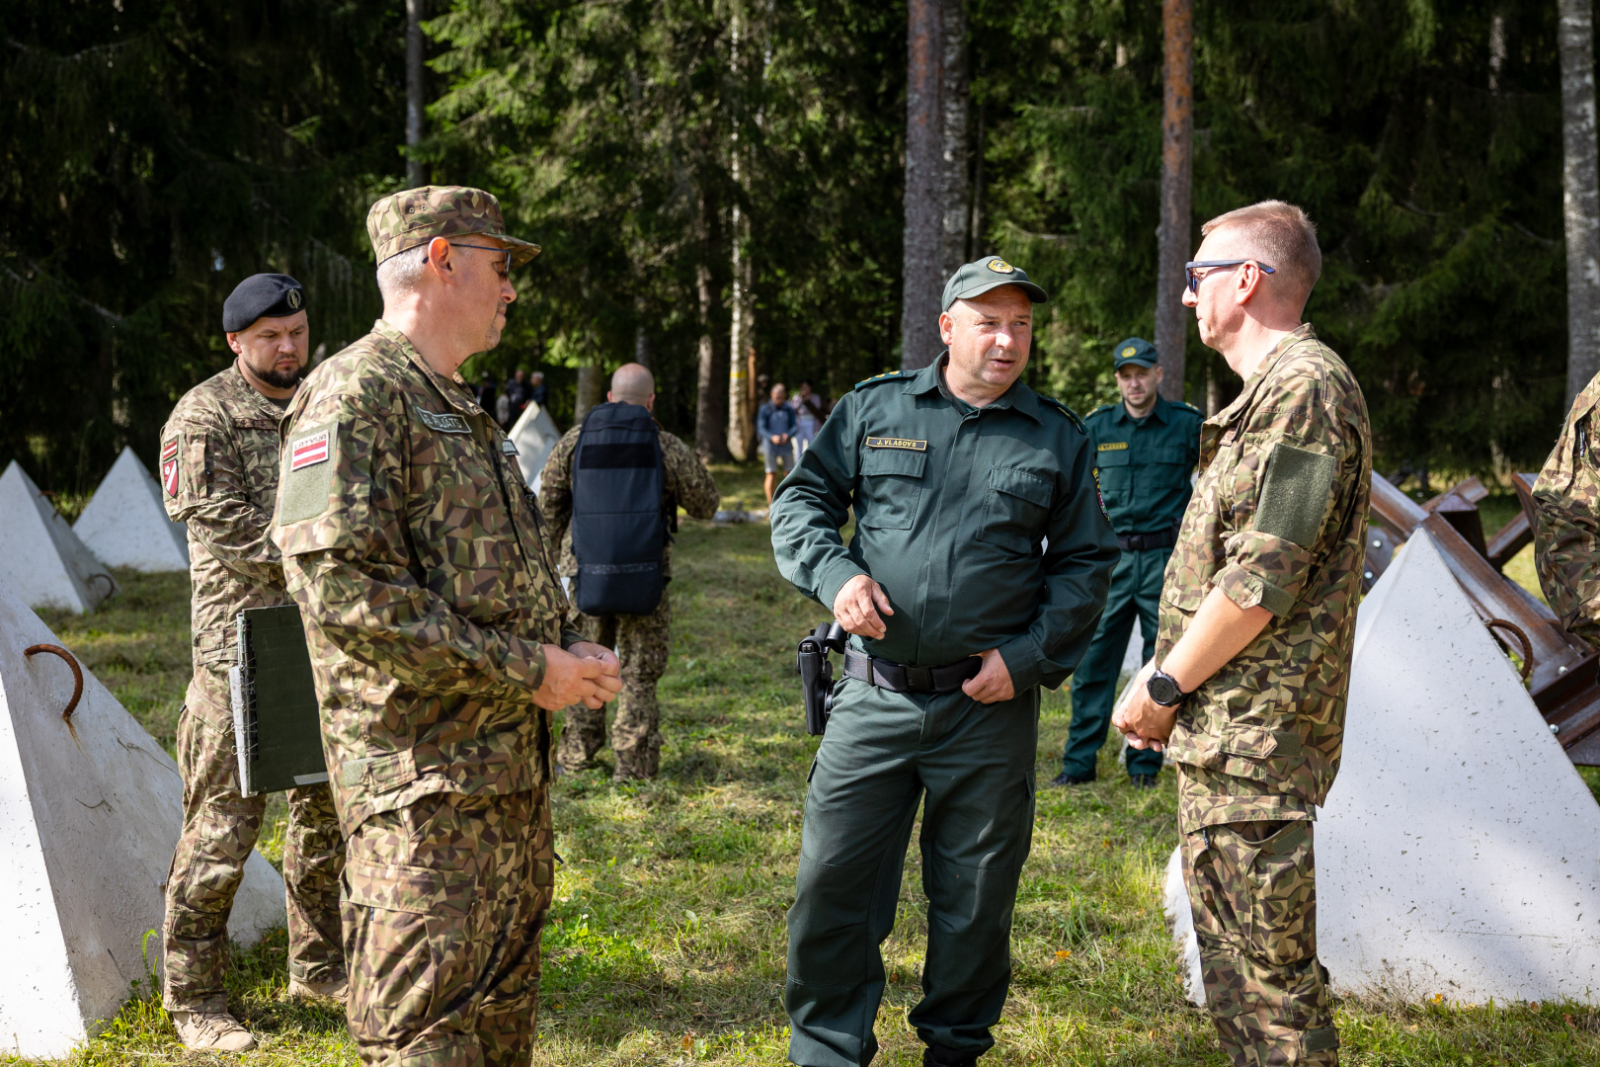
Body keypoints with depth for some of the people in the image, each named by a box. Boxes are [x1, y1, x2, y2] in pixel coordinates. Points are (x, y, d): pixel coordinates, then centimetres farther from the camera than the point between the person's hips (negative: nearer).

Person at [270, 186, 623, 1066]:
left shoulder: (462, 412, 19)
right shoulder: (354, 397, -13)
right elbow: (343, 590, -23)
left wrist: (570, 650, 7)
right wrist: (528, 671, -19)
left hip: (513, 771, 10)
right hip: (422, 783, -10)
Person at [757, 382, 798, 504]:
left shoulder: (789, 409, 8)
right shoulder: (765, 409, 0)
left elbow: (794, 426, 6)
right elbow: (761, 428, -4)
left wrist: (788, 435, -17)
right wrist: (772, 437, -23)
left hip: (786, 445, 3)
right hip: (770, 445, -3)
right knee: (771, 474, -5)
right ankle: (771, 504, -3)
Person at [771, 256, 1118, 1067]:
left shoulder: (1058, 439, 7)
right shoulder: (874, 409, 6)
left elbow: (1086, 565, 9)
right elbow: (801, 500, 11)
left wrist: (1029, 656, -3)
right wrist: (833, 573, -8)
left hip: (992, 704, 0)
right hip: (876, 696, 0)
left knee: (974, 895, 10)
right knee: (832, 879, 0)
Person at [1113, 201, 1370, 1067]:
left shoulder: (1305, 387, -16)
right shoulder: (1270, 389, 19)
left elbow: (1264, 580, -22)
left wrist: (1163, 687, -13)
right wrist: (1169, 688, 16)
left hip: (1253, 735, -11)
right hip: (1225, 731, 11)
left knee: (1269, 967, -6)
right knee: (1233, 957, 19)